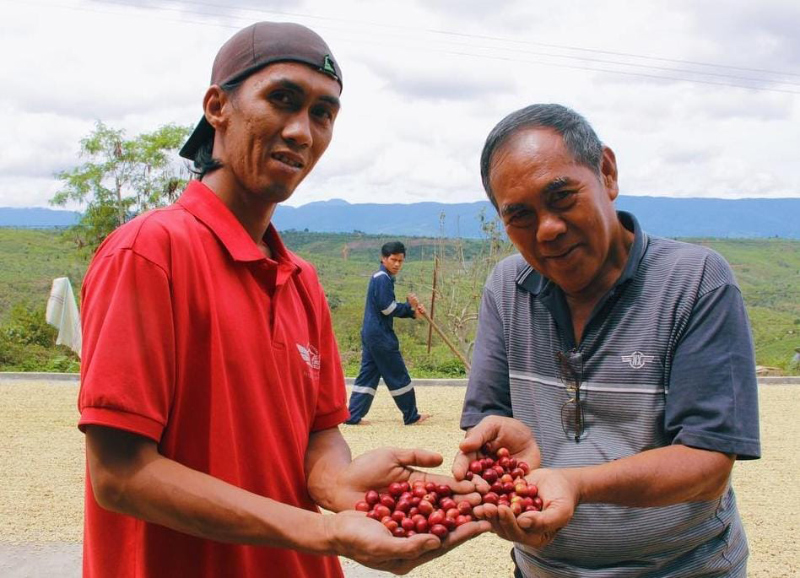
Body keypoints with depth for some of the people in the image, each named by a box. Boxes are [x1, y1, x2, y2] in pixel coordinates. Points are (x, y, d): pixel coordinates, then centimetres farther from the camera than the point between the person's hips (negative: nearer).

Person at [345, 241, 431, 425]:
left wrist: (413, 312, 6)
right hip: (381, 335, -10)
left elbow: (391, 308, 18)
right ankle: (411, 416, 10)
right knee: (398, 376, 0)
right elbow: (387, 308, -19)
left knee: (368, 374, 9)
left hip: (370, 334, 10)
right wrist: (410, 306, -6)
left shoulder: (382, 277, 17)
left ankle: (353, 415, 7)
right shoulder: (382, 278, -14)